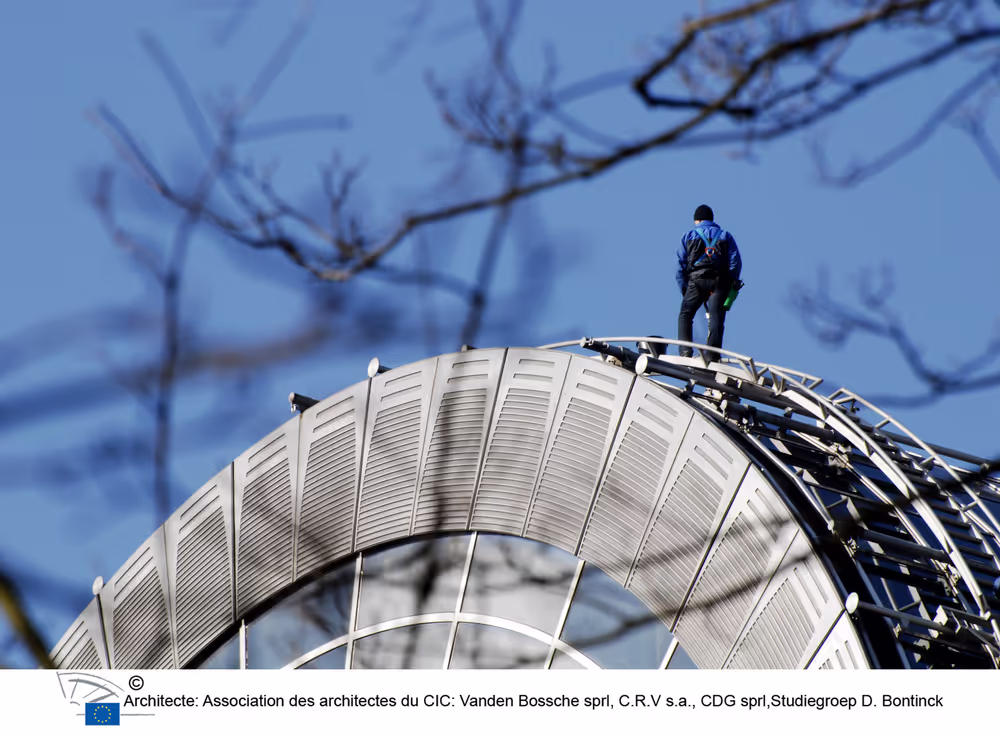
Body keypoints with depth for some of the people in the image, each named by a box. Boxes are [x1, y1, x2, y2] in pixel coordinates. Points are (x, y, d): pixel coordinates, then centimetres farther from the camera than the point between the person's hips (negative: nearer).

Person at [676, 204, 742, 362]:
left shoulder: (689, 236, 18)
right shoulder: (726, 236, 20)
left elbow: (681, 264, 10)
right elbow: (736, 262, 9)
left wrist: (684, 289, 11)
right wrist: (732, 284, 11)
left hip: (697, 280, -1)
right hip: (720, 281, 1)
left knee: (685, 315, 7)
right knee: (716, 318, -2)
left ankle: (685, 351, -8)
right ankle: (713, 354, -13)